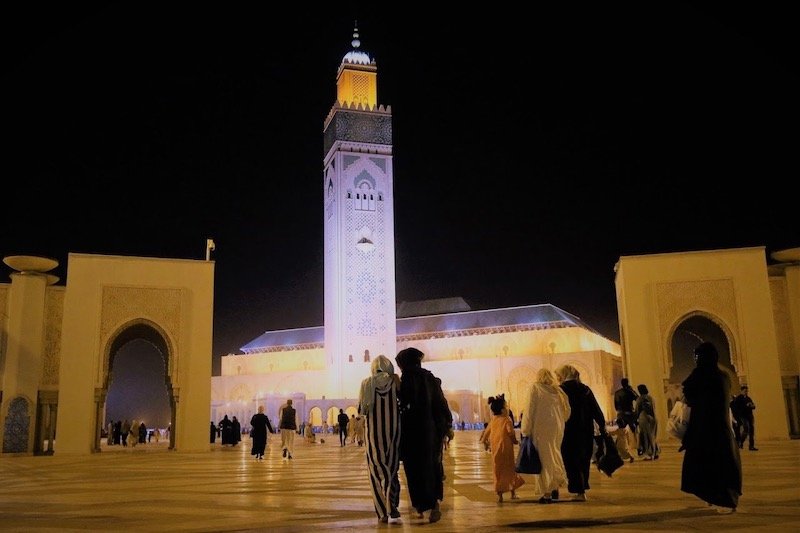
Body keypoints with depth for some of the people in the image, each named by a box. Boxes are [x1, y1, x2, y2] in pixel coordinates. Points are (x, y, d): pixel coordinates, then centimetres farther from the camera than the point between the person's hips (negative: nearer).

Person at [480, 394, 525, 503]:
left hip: (495, 449, 5)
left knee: (498, 471, 9)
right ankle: (513, 492, 16)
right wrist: (515, 440, -3)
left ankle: (499, 495, 8)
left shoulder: (492, 421, 8)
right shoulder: (507, 420, -10)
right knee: (510, 469, 11)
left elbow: (486, 432, 15)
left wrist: (485, 441, 32)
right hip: (506, 447, -5)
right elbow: (511, 432, -21)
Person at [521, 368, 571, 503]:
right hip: (558, 428, 5)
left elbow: (530, 410, -8)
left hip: (542, 428, -5)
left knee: (544, 458, 0)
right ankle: (556, 487, 19)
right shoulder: (558, 391, 9)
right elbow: (567, 411, 10)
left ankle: (547, 493, 0)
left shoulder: (536, 388, -5)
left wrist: (525, 431, -3)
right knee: (554, 456, 19)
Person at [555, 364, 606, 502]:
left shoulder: (561, 390, -9)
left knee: (571, 461, 2)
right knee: (583, 460, 17)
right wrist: (602, 426, 11)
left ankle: (580, 492, 1)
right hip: (586, 432, 5)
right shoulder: (585, 389, 6)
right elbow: (596, 409, 6)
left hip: (568, 431, -5)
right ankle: (583, 487, 23)